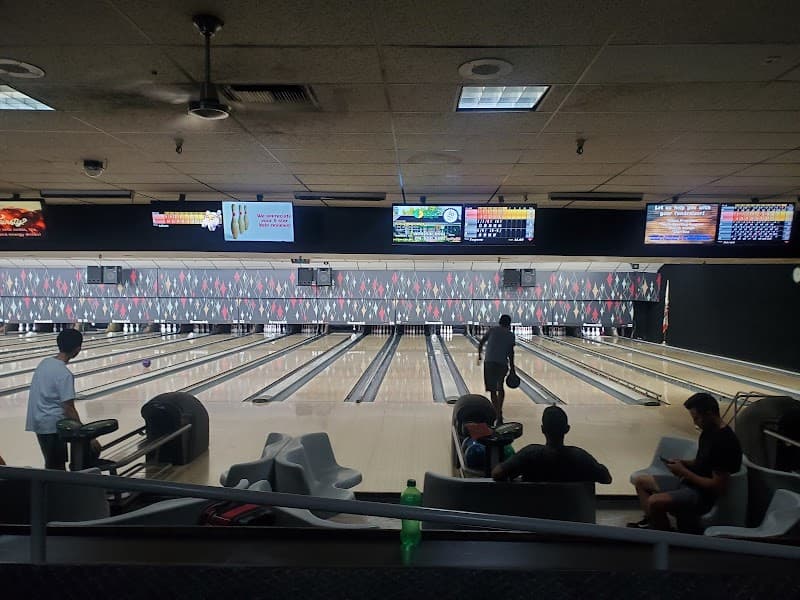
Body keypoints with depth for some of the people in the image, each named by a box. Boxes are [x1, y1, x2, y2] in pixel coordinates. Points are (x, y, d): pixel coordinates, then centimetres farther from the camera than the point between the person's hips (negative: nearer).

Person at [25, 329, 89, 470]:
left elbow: (42, 394, 13)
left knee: (52, 463, 18)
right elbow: (69, 409, -21)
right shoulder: (65, 374, -20)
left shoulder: (44, 363, 3)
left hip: (38, 420, 8)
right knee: (56, 466, 2)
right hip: (53, 424, -8)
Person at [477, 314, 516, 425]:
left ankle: (498, 416, -5)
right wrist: (512, 368, 9)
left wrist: (479, 356, 21)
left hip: (490, 362, -1)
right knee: (500, 387, 24)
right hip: (503, 364, 2)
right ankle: (499, 411, 27)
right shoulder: (510, 335, 9)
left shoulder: (492, 330, 9)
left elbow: (481, 343, 7)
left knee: (493, 390, 1)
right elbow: (511, 353, 4)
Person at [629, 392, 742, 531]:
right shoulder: (709, 432, 5)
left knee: (655, 502, -31)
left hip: (703, 495, -10)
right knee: (640, 481, 14)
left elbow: (717, 487, -26)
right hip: (689, 482, 10)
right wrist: (682, 463, -1)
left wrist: (684, 472, -18)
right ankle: (651, 521, 17)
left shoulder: (725, 442, -25)